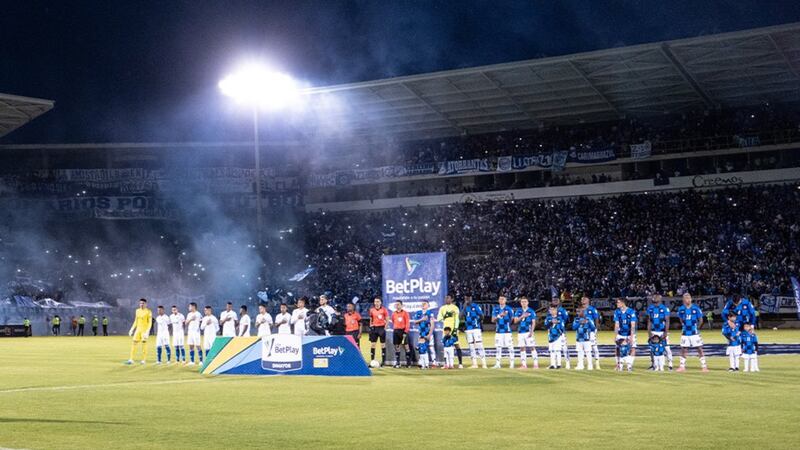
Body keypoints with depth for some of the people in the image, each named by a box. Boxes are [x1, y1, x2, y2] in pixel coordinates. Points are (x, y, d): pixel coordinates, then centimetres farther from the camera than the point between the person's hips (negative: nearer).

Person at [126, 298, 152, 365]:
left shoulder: (148, 311, -7)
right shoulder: (137, 311, 11)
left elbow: (150, 322, -10)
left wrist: (147, 331, -20)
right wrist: (132, 329, 11)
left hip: (145, 330, -6)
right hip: (138, 329, 6)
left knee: (144, 344, -2)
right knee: (134, 343, -2)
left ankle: (143, 360, 5)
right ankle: (131, 360, -3)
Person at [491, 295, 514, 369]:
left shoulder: (509, 309, -1)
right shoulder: (496, 309, 8)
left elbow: (512, 319, 6)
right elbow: (493, 320, 3)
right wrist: (499, 316, -11)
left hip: (507, 330, -3)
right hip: (498, 331, 3)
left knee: (510, 346, -4)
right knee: (498, 347, 5)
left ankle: (512, 363, 1)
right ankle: (497, 364, 11)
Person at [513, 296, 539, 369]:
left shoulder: (531, 311, -1)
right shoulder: (518, 311, 10)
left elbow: (533, 322, -3)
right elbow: (515, 321, 3)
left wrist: (531, 332, -12)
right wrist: (522, 316, -12)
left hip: (528, 332, -4)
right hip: (520, 332, 4)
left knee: (532, 347, -8)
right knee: (522, 348, 6)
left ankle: (536, 364, -7)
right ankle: (524, 364, 11)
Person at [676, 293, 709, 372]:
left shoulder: (696, 308, -6)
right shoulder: (681, 309, 1)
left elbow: (700, 320, 2)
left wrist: (696, 328, 3)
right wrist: (684, 327, 9)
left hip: (694, 332, -2)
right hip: (685, 333, 2)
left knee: (699, 348, -2)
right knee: (683, 349, 5)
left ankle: (703, 366, 4)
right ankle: (682, 366, 15)